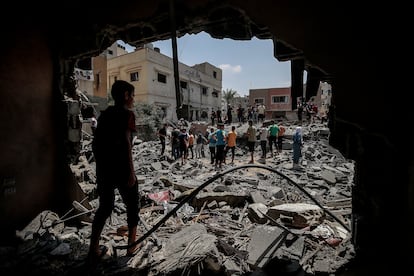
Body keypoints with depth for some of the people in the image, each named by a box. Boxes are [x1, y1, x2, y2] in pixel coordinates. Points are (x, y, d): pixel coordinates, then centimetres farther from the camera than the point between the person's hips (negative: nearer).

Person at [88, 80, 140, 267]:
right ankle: (132, 244, 26)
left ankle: (93, 251, 21)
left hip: (104, 169, 7)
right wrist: (131, 170, -18)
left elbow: (96, 143, 11)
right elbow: (125, 142, -20)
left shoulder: (105, 114, 11)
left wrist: (100, 164, 18)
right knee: (132, 205, 14)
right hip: (121, 169, -6)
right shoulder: (127, 114, -10)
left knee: (104, 207, 18)